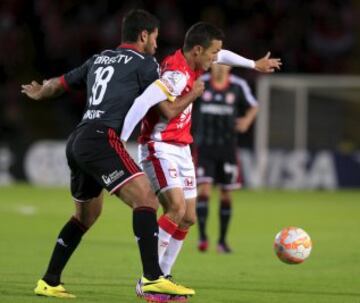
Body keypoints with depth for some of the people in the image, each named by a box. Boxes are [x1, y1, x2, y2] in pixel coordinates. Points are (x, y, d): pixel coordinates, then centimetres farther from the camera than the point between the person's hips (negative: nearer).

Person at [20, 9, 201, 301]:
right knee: (146, 199, -16)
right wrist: (193, 94, 21)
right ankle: (153, 279, -29)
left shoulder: (99, 59, 24)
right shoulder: (145, 64, 3)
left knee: (87, 215, 25)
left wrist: (39, 93, 57)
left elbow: (60, 83, 35)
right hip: (101, 139, -8)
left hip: (77, 143, 8)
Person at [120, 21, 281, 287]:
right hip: (160, 148, -10)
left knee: (188, 217, 6)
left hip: (181, 149, 10)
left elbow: (223, 56, 29)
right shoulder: (177, 74, -24)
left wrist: (254, 65, 41)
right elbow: (141, 103, -35)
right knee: (177, 208, -24)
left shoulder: (191, 64, 5)